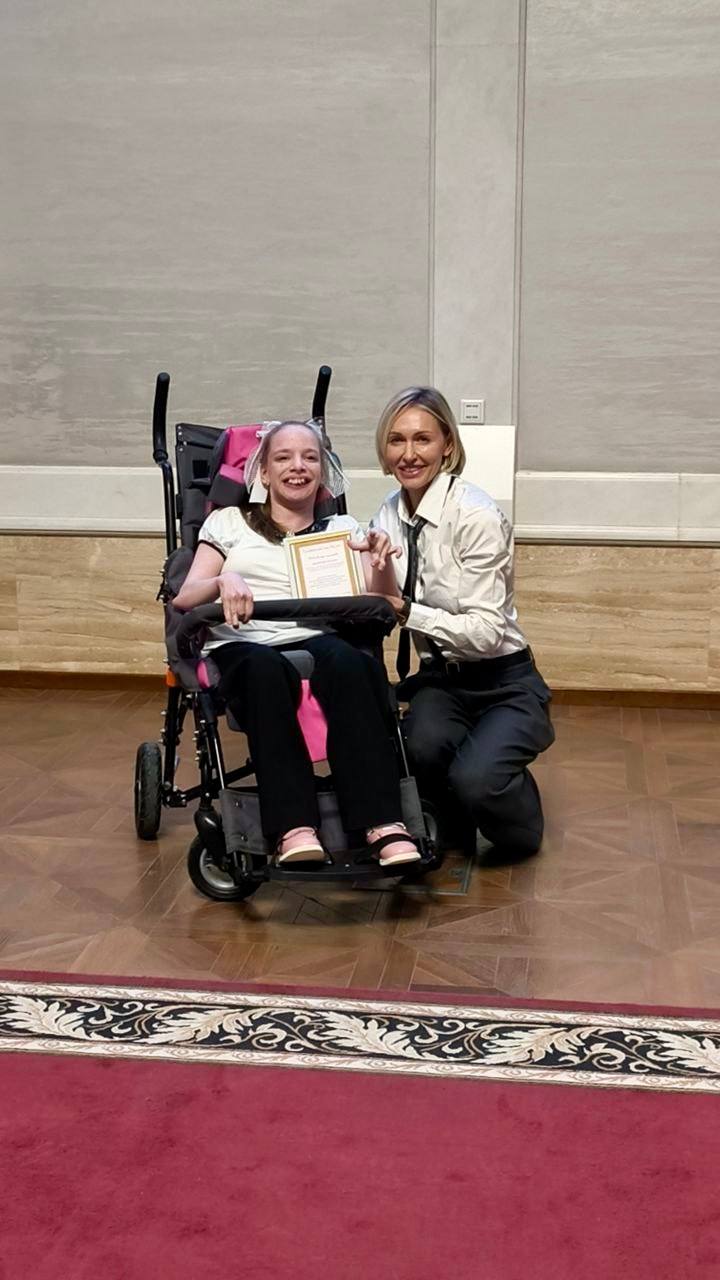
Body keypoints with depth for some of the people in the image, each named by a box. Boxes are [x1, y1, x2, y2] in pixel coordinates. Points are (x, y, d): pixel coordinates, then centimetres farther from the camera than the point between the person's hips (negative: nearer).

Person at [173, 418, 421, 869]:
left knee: (346, 660, -37)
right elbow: (184, 598, 8)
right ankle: (294, 828, -48)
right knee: (266, 668, -39)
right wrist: (223, 582, -14)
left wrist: (381, 565, -13)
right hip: (243, 648, -1)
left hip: (316, 641, 1)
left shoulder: (343, 529, 25)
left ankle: (384, 826, -47)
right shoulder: (229, 522, 21)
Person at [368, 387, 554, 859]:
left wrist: (406, 609, -28)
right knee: (423, 746, -30)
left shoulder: (476, 516, -19)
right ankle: (453, 832, 4)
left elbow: (486, 632, -23)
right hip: (440, 678, 4)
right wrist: (379, 580, -16)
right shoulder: (389, 516, 2)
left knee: (475, 782, -30)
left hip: (503, 683, -4)